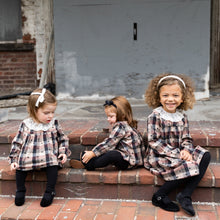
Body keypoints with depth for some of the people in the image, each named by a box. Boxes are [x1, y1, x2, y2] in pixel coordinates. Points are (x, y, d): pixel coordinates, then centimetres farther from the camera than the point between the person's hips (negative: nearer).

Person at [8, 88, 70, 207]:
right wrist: (13, 160, -1)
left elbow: (62, 139, 14)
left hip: (49, 156, -1)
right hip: (28, 156, 1)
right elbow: (17, 143, 6)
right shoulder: (25, 125, 1)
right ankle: (20, 190, -1)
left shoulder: (54, 124, 4)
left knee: (53, 163, -30)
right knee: (20, 164, -24)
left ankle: (49, 191, -16)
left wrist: (63, 152, -2)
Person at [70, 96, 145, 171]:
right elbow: (108, 142, 15)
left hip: (130, 161, -12)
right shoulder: (123, 125, 15)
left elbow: (109, 143, -19)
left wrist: (92, 153, -13)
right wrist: (93, 152, 9)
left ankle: (88, 165, -16)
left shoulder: (121, 126, -17)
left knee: (111, 155, -32)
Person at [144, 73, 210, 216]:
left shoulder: (182, 116, 6)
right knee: (189, 166, -25)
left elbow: (186, 139, 8)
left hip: (178, 154, 7)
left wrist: (186, 151, -16)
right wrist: (176, 154, -22)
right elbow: (154, 142, -17)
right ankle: (160, 197, -8)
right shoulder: (155, 116, -13)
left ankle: (185, 196, -11)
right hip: (159, 157, -7)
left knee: (205, 156, -8)